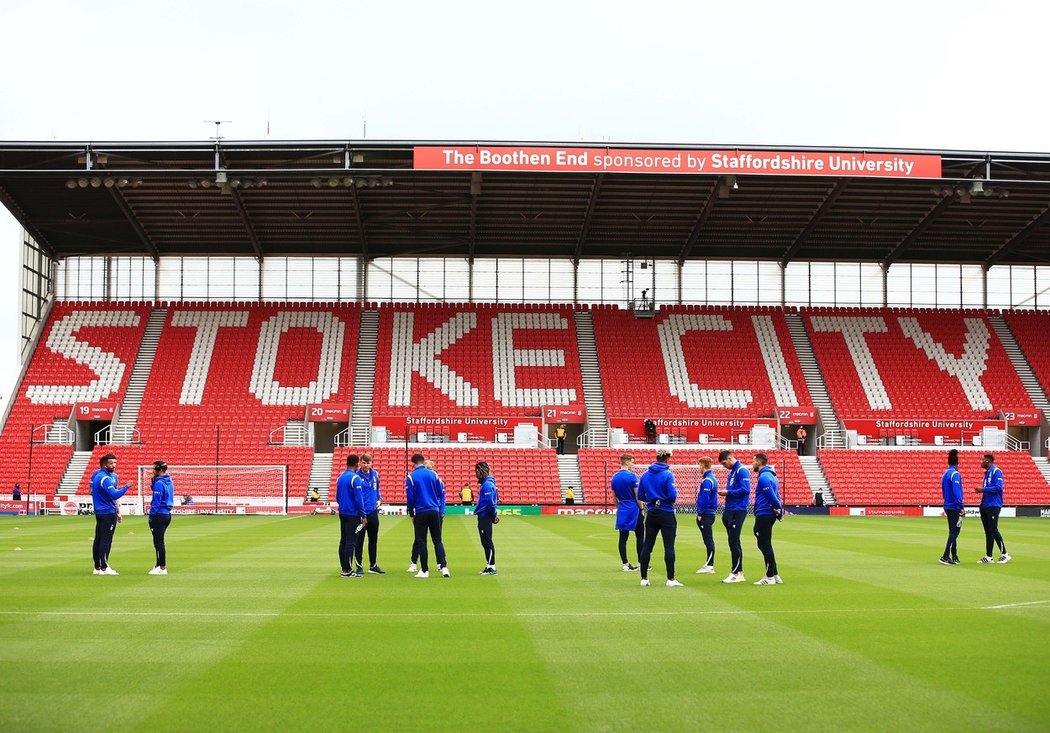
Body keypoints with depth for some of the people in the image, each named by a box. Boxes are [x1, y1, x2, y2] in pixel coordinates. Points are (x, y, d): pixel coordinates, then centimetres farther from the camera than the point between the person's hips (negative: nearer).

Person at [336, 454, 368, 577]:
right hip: (353, 515, -8)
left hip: (342, 513, 8)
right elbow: (358, 499, -16)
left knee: (343, 541, 11)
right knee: (350, 542, -5)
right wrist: (363, 516, -11)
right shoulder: (355, 478, -14)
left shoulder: (340, 477, 10)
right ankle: (348, 570, -5)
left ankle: (344, 568, 16)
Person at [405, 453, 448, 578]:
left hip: (420, 513, -2)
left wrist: (411, 514, 8)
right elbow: (441, 493, 6)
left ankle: (424, 570, 5)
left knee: (421, 542, 5)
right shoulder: (433, 474, 3)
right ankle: (443, 567, -4)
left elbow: (410, 497, -4)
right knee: (437, 540, 7)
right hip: (435, 512, 2)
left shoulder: (411, 477, -5)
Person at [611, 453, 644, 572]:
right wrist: (642, 509, -4)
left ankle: (625, 564, 4)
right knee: (640, 536, 5)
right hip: (634, 509, -6)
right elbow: (637, 495, -12)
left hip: (622, 510, 6)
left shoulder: (614, 477, 7)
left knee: (623, 537, 4)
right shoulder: (632, 476, -12)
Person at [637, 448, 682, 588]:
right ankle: (670, 579, -4)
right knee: (669, 546, -3)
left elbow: (641, 496, 6)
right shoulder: (668, 475, -12)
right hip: (666, 514, -5)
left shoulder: (645, 475, 4)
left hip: (651, 514, 5)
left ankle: (644, 578, 10)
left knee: (647, 546, 8)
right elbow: (672, 496, -18)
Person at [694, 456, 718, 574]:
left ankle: (710, 566, -6)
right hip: (709, 513, 10)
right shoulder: (712, 478, 14)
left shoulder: (707, 480, -17)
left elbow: (704, 499, -21)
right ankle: (709, 564, 18)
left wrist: (700, 514, -15)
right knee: (708, 540, 13)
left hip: (706, 515, -10)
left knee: (708, 540, -7)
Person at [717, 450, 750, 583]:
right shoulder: (732, 472, 18)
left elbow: (745, 490, -20)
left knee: (734, 542, -8)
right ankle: (737, 572, 16)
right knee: (733, 542, 11)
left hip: (737, 511, -10)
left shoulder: (742, 471, -11)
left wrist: (728, 492, -13)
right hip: (729, 511, 10)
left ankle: (737, 573, -4)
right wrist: (724, 491, 5)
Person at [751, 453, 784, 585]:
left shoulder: (763, 477, -16)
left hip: (764, 515, -10)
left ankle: (770, 577, -1)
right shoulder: (771, 475, 17)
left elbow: (771, 496, -21)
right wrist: (779, 509, 7)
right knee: (765, 545, 15)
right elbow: (776, 495, 17)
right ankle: (775, 575, 18)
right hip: (769, 514, 10)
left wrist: (778, 508, -9)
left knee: (764, 545, -4)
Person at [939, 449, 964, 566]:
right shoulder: (955, 474, -13)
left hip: (948, 507, 9)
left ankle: (954, 557, 19)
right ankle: (945, 557, -13)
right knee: (954, 532, -7)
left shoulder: (945, 475, 13)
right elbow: (956, 491, -20)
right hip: (955, 508, -9)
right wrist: (961, 507, -20)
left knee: (953, 532, 15)